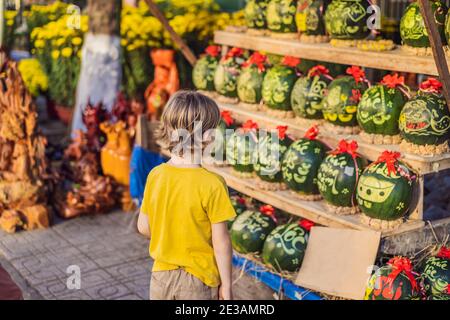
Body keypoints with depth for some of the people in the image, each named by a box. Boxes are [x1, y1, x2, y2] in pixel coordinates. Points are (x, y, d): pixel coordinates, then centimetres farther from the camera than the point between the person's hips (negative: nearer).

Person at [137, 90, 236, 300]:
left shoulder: (155, 175, -9)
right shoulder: (212, 184, -22)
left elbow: (143, 227, 0)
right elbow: (220, 241, -16)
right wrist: (226, 285, -5)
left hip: (161, 276, 4)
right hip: (198, 282, -4)